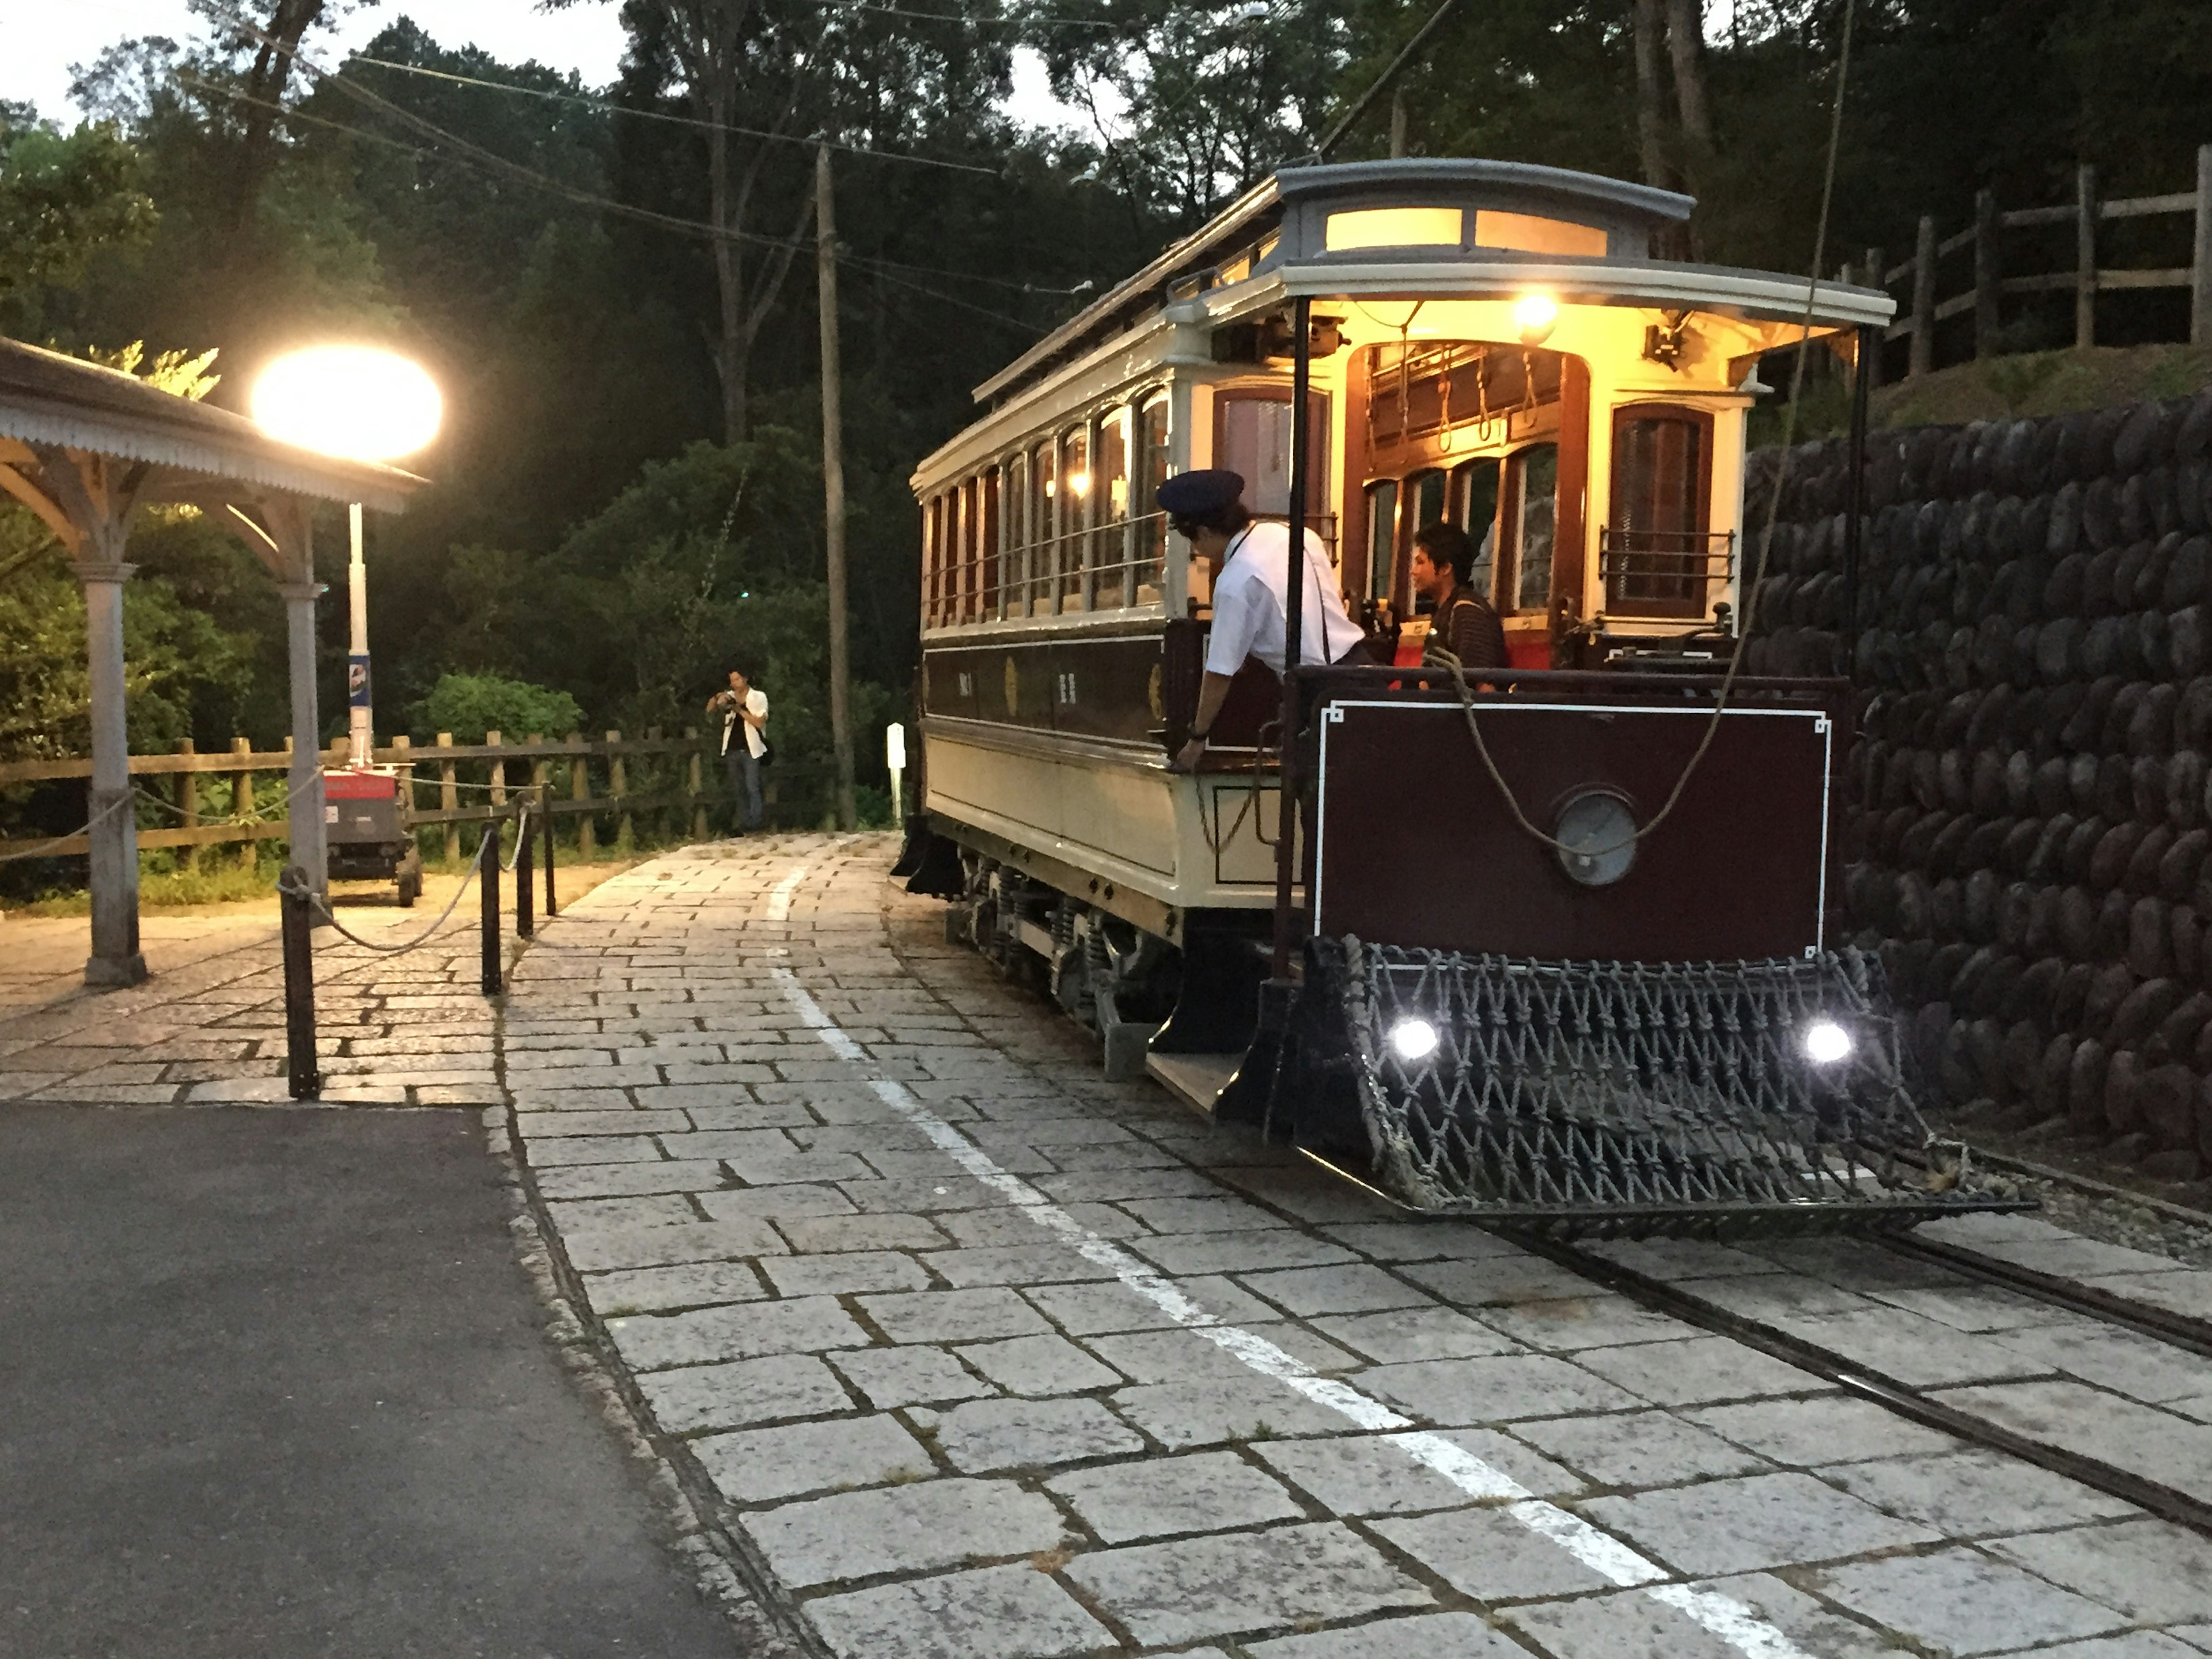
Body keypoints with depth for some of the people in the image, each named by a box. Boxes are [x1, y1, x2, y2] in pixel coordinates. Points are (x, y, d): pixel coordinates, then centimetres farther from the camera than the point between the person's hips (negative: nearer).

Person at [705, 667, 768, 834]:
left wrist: (740, 710, -15)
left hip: (751, 749, -4)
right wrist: (716, 698, -11)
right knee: (737, 790, 4)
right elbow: (710, 710, 8)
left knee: (752, 788, -11)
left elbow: (759, 722, -8)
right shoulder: (729, 698, 12)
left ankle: (754, 825, -8)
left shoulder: (758, 697, 1)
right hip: (732, 750, 4)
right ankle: (739, 826, 5)